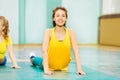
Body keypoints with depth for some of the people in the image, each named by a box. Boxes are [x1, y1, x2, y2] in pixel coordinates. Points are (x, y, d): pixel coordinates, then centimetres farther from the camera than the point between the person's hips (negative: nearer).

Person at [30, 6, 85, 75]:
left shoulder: (70, 32, -17)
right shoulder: (49, 32, -21)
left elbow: (76, 51, -21)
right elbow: (44, 50, -30)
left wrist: (79, 69, -33)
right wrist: (46, 69, -43)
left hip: (64, 67, 1)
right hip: (49, 66, -1)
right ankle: (33, 58, 60)